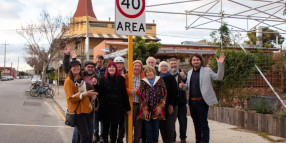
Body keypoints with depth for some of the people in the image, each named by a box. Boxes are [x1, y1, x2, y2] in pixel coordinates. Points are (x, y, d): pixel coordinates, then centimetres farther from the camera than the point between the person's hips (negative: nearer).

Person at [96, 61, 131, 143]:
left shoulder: (121, 79, 2)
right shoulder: (103, 79, 3)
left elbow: (124, 94, 2)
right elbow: (99, 93, 1)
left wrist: (127, 107, 2)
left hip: (117, 107, 0)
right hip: (105, 108, 0)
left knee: (114, 127, 9)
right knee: (106, 127, 8)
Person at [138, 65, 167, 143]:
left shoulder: (159, 80, 4)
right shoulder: (143, 82, 5)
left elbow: (164, 93, 0)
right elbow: (142, 96, 0)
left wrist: (160, 106, -7)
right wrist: (144, 109, -7)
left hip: (157, 108, 0)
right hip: (146, 109, 0)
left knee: (156, 128, 5)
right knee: (148, 129, 1)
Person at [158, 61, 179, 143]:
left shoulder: (171, 78, -1)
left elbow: (175, 92, -5)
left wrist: (171, 105, -12)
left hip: (171, 105, -3)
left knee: (170, 125, -3)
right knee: (162, 125, 4)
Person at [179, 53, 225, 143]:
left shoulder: (207, 71, 0)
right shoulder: (189, 72, 14)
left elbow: (219, 77, -8)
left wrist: (220, 65, -20)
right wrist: (183, 86, -2)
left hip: (202, 101, -5)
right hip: (192, 102, 5)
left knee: (203, 124, -2)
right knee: (196, 123, 16)